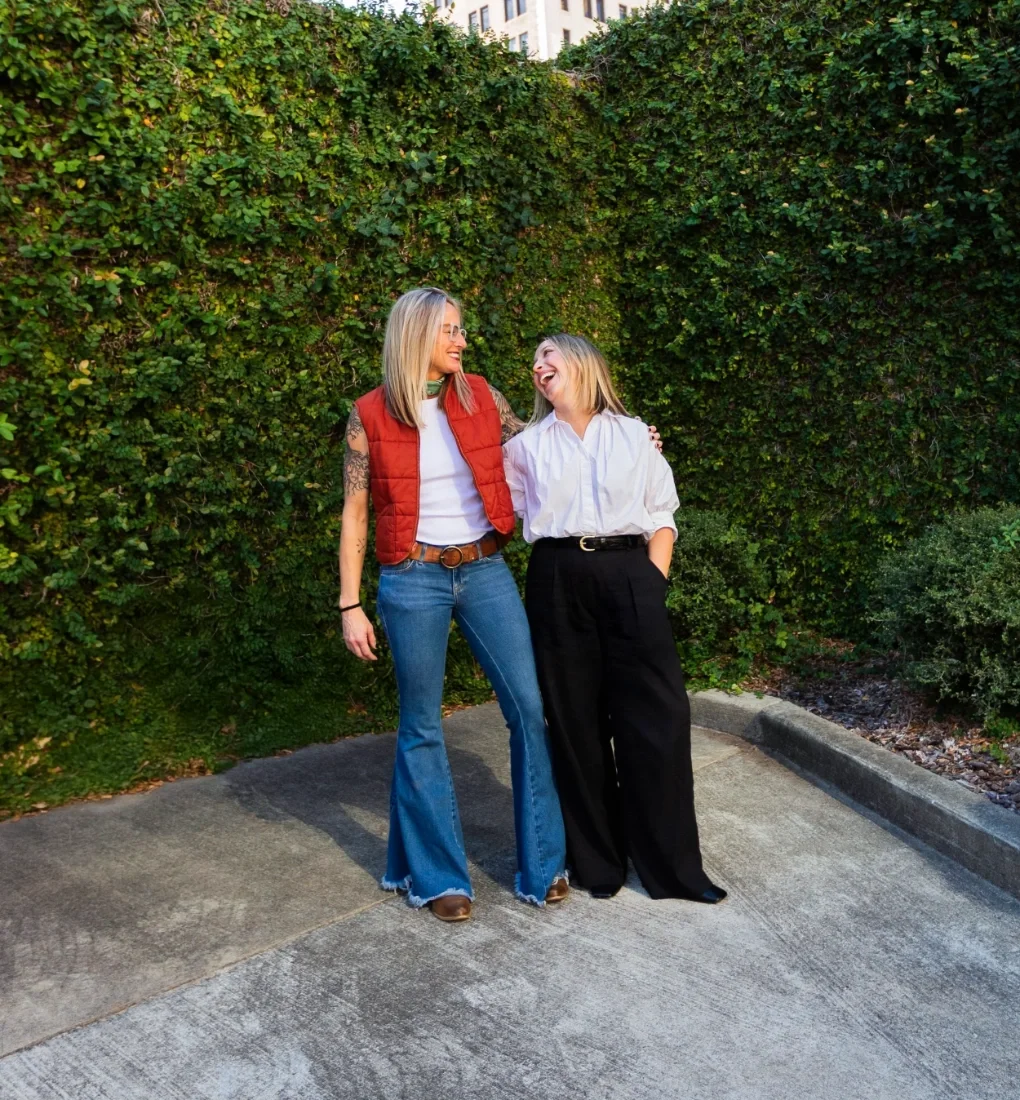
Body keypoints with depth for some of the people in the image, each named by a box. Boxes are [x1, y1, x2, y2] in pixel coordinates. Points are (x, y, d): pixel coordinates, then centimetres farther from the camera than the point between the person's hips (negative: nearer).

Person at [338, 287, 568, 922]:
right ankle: (436, 874, 26)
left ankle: (544, 863, 19)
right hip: (413, 580, -2)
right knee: (422, 727, 8)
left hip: (485, 570, 3)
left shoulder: (481, 398, 3)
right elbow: (355, 515, 0)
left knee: (532, 708, 0)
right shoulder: (370, 416, -3)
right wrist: (351, 606, -3)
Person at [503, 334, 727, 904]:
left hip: (629, 574, 0)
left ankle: (674, 865, 9)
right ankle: (596, 859, 18)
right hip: (558, 581, 1)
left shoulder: (634, 435, 11)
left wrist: (655, 579, -1)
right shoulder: (527, 445, 13)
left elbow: (662, 515, 9)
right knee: (576, 722, 4)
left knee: (658, 718, -4)